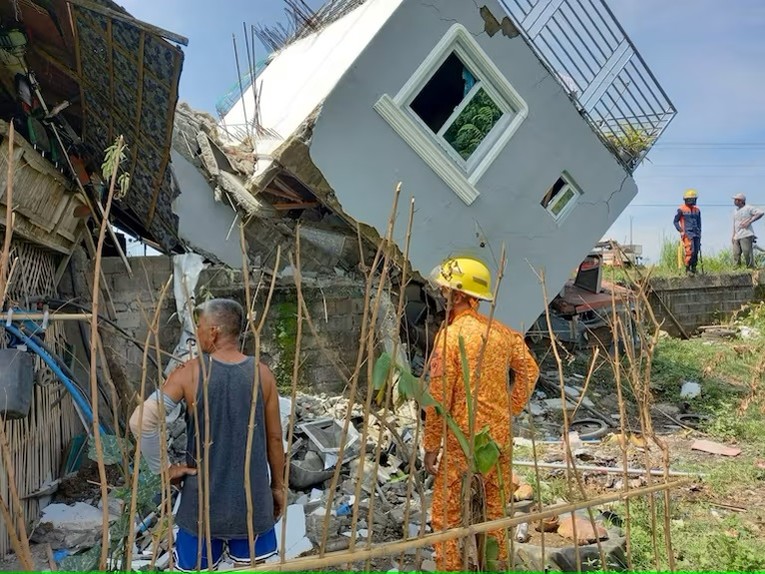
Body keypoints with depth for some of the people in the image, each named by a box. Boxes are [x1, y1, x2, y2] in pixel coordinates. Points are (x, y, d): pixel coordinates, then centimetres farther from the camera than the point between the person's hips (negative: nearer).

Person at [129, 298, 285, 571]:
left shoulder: (190, 372, -11)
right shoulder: (262, 374, -5)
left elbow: (140, 421, -16)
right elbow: (274, 437, 1)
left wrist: (163, 468, -4)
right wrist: (278, 485, 13)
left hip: (204, 499, -1)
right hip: (253, 499, 1)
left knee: (193, 566, 17)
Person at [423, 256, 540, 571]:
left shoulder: (450, 335, -15)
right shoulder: (502, 332, 2)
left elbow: (439, 397, -15)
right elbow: (529, 371, 9)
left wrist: (431, 446, -8)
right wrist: (510, 411, 15)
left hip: (463, 440, -6)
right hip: (500, 436, 6)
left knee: (447, 515, 6)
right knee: (495, 510, 18)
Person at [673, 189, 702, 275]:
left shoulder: (697, 210, 14)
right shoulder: (681, 209, -3)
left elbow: (699, 223, 23)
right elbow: (675, 221, 0)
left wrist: (699, 233, 15)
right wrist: (681, 231, -9)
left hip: (696, 234, 6)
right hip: (687, 233, -6)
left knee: (696, 252, 3)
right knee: (690, 251, -15)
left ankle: (693, 269, 12)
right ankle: (687, 268, -5)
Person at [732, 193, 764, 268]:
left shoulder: (748, 208, -3)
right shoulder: (735, 211, 21)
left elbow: (760, 213, -10)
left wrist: (749, 221, -15)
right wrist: (733, 235, 17)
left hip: (746, 236, -8)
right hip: (737, 237, 8)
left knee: (747, 254, -10)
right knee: (736, 255, 3)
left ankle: (751, 270, -6)